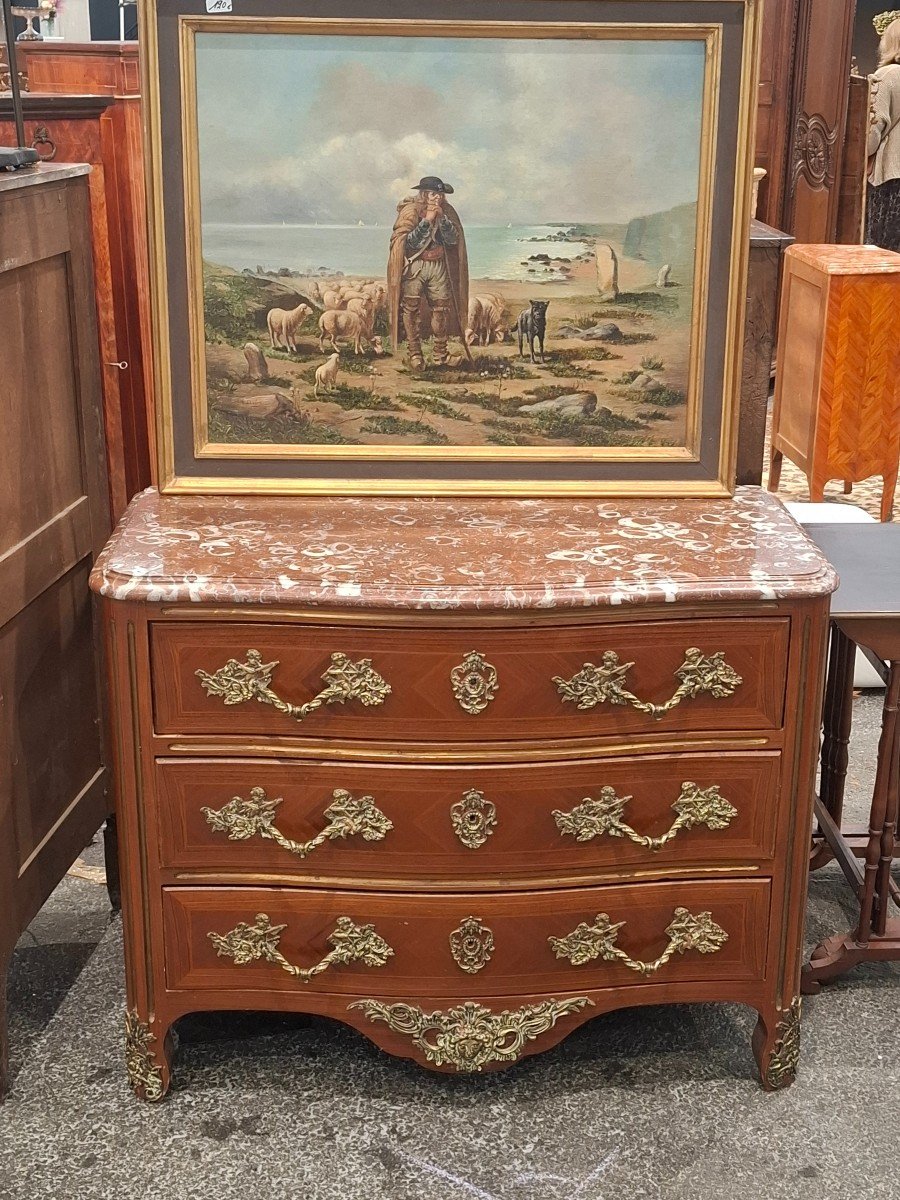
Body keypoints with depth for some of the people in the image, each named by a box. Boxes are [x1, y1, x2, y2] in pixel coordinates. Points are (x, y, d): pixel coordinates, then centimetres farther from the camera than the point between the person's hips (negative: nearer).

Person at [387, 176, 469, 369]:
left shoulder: (447, 211, 6)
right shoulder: (410, 210, -8)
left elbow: (453, 239, -3)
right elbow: (409, 242, -16)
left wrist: (442, 218, -15)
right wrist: (427, 220, -22)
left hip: (439, 265, 4)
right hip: (414, 266, -4)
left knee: (442, 308, 2)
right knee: (412, 309, -5)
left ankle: (440, 354, 11)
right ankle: (414, 355, 1)